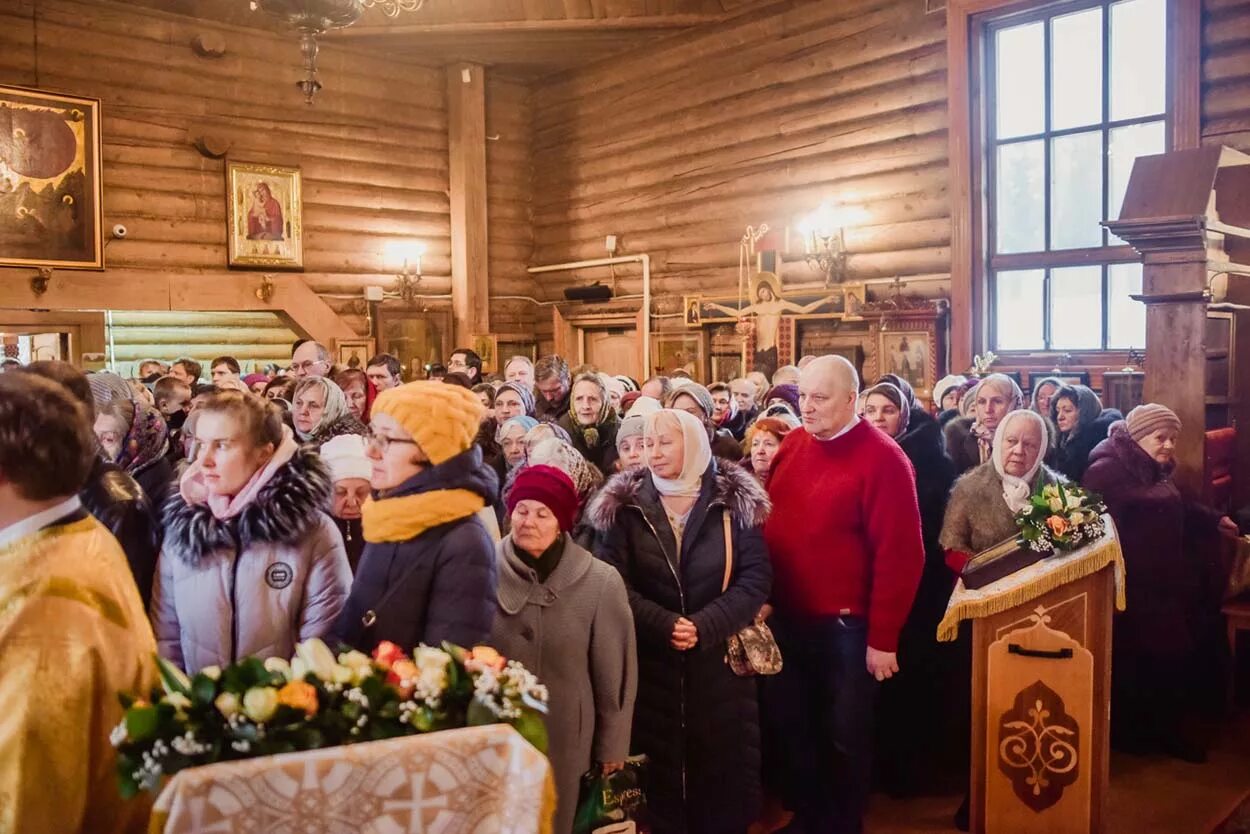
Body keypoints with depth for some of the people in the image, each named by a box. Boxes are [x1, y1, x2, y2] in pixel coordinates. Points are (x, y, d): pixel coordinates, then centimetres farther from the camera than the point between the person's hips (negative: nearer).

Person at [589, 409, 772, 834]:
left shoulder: (735, 502, 0)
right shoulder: (625, 506, 1)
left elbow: (755, 578, -6)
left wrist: (706, 626, -18)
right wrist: (664, 624, -19)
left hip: (718, 659, 0)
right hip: (650, 662, 0)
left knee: (720, 763, 8)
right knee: (658, 765, 7)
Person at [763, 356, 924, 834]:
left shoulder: (882, 459, -15)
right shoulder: (792, 445, 4)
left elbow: (900, 555, -16)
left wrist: (883, 637, -16)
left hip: (845, 627, -5)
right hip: (784, 619, 6)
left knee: (844, 738, 12)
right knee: (790, 730, 18)